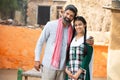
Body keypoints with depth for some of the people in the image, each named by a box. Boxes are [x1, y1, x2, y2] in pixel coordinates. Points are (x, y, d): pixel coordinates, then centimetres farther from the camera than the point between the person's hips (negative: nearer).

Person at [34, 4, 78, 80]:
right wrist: (37, 59, -2)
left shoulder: (72, 30, 3)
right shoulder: (51, 25, -4)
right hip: (49, 65, -3)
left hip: (63, 67, 3)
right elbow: (40, 42, 1)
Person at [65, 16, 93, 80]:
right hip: (69, 74, 4)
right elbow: (67, 56, 11)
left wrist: (78, 73, -13)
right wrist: (66, 69, -5)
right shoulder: (71, 39, 14)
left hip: (81, 73, -4)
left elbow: (87, 58, -7)